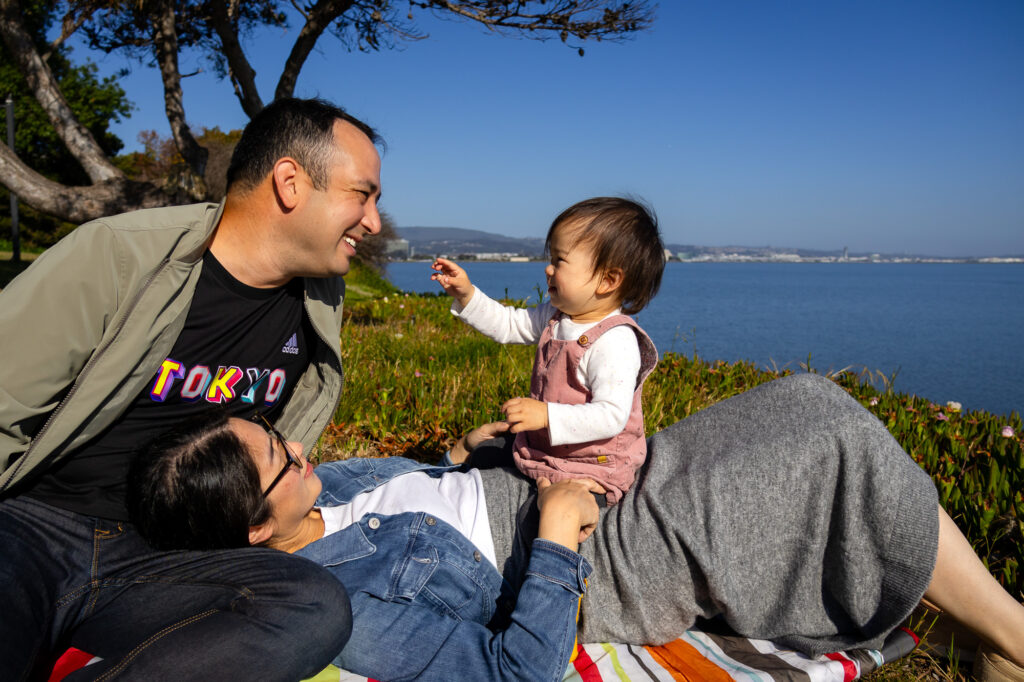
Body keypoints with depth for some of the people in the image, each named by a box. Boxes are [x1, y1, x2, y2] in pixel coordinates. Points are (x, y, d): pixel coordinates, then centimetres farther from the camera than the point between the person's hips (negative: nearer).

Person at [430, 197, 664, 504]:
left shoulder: (615, 342, -26)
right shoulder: (557, 316, 2)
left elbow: (612, 416, -31)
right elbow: (508, 324, 13)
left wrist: (547, 415, -37)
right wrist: (466, 295, 3)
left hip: (590, 470, -8)